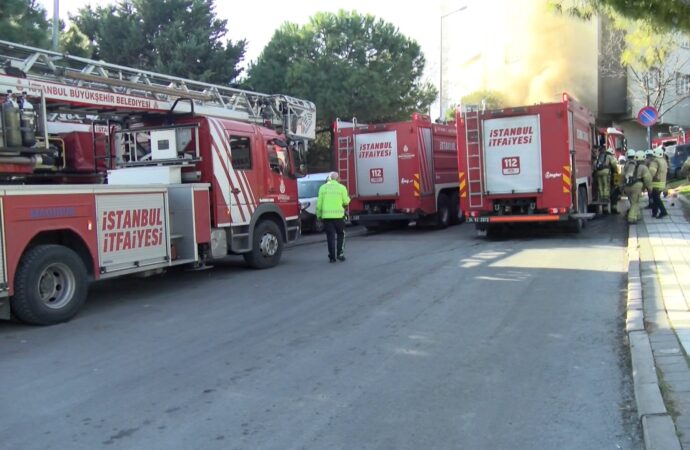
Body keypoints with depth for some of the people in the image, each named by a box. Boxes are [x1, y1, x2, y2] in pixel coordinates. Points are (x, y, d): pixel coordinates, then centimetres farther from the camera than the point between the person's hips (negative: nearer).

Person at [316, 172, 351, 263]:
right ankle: (340, 253, 9)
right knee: (341, 234, 16)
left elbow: (319, 203, 2)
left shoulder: (323, 187, 4)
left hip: (326, 215, 1)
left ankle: (332, 256, 5)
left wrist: (318, 215, 11)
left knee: (330, 236, 6)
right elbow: (346, 202, 3)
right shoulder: (342, 187, 1)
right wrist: (348, 198, 25)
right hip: (339, 215, -1)